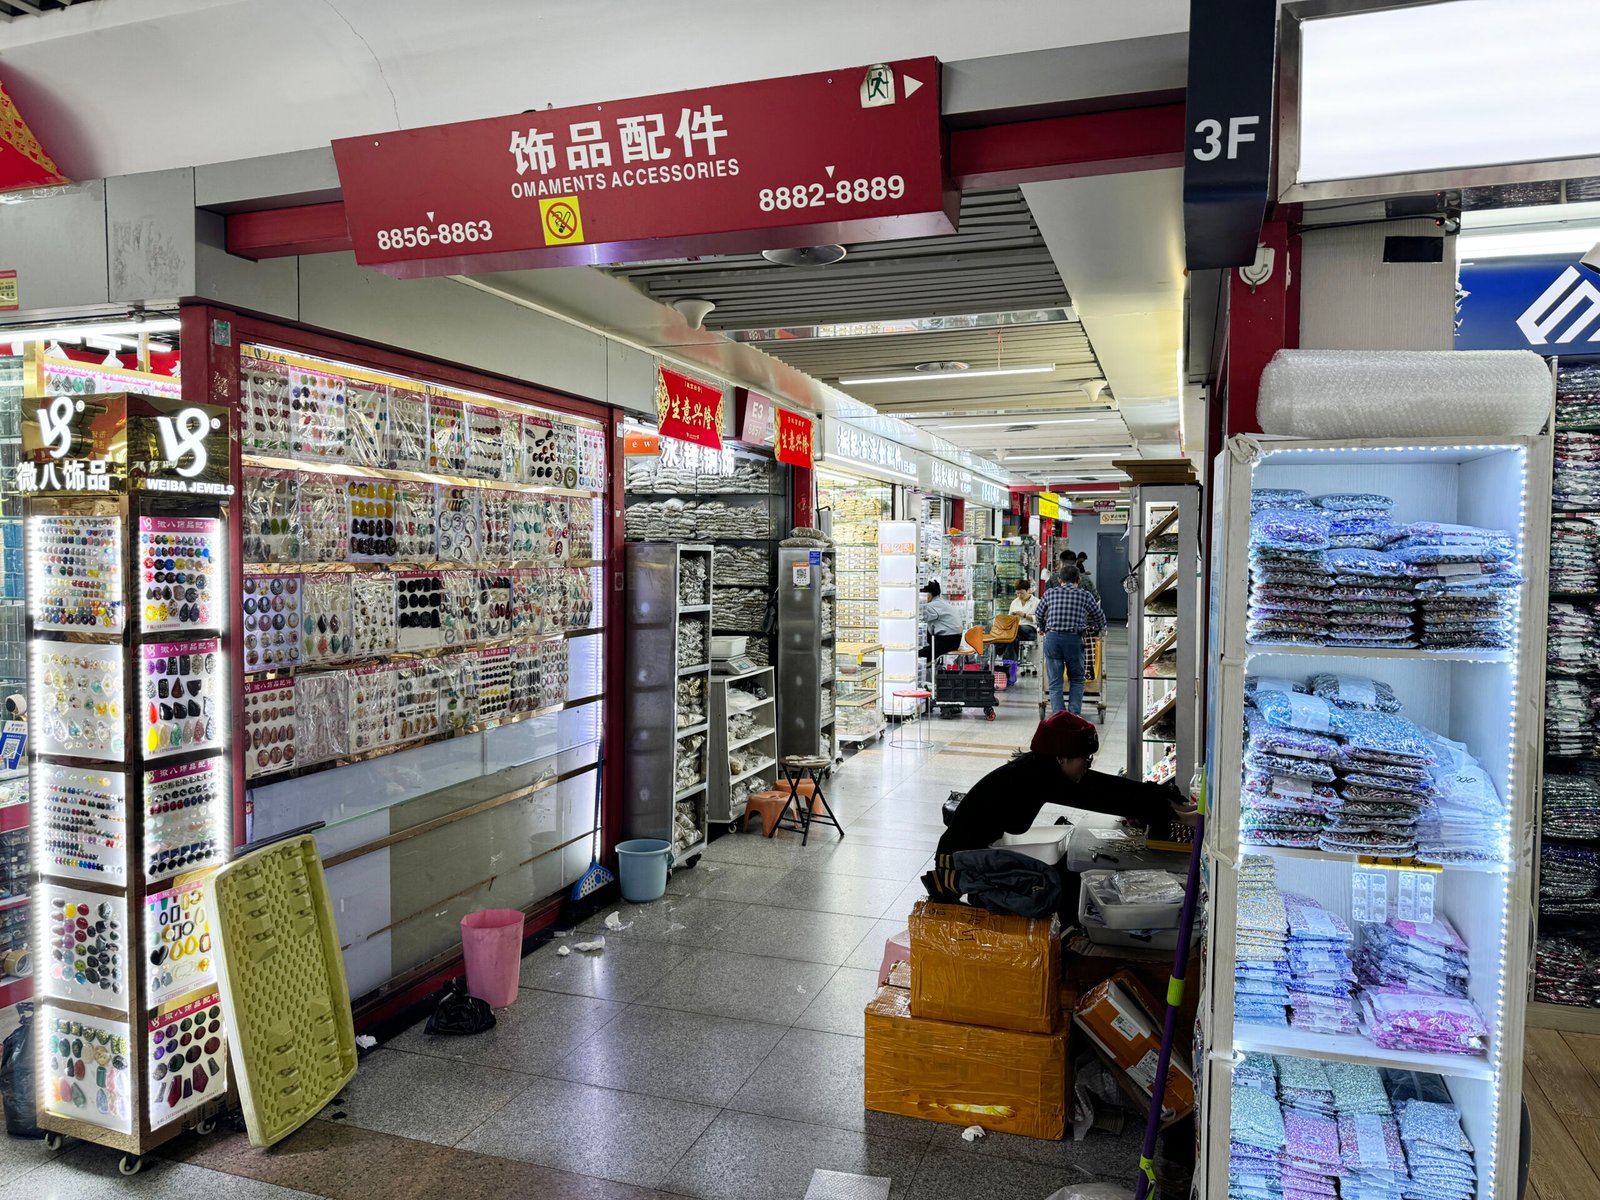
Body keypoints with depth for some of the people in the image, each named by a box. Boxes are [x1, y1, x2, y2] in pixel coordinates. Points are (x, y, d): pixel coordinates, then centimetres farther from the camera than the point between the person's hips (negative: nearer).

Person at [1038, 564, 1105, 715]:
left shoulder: (1050, 593, 10)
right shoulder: (1085, 595, 6)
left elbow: (1038, 615, 21)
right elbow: (1100, 616, 18)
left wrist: (1043, 628, 41)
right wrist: (1096, 630, 38)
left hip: (1052, 637, 1)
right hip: (1074, 639, -1)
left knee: (1055, 682, 7)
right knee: (1076, 680, 14)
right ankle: (1075, 714, 5)